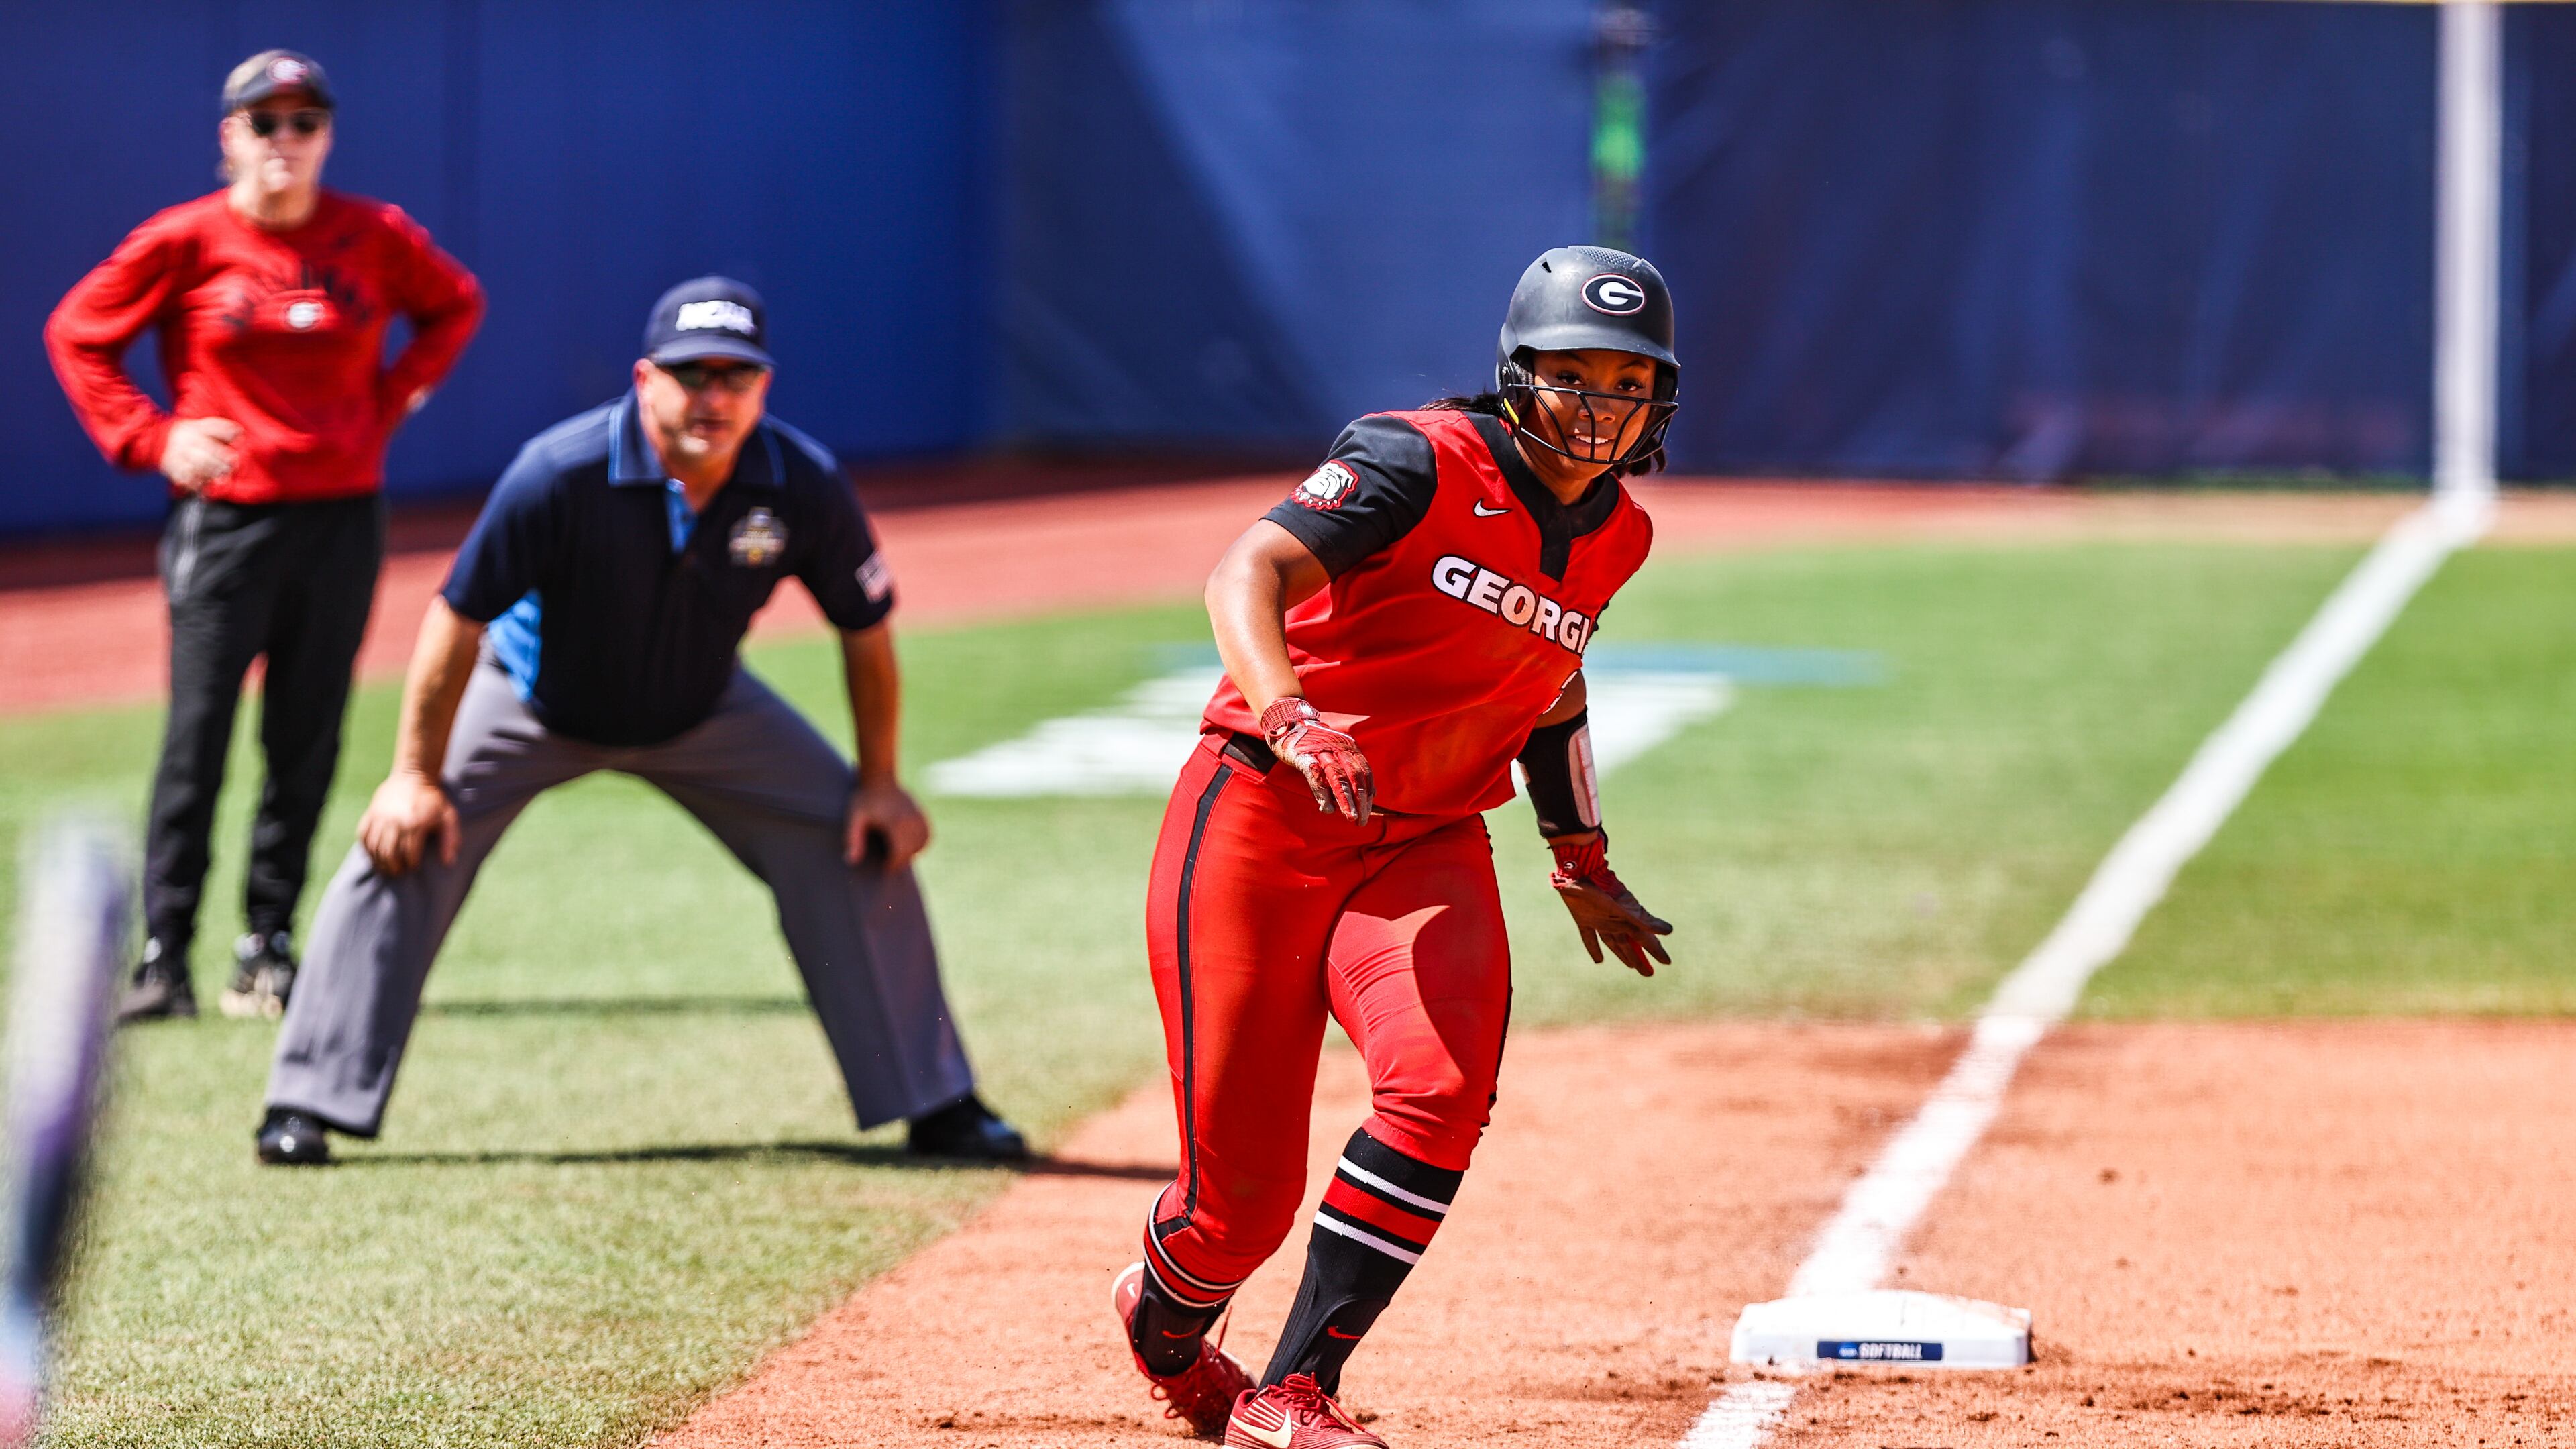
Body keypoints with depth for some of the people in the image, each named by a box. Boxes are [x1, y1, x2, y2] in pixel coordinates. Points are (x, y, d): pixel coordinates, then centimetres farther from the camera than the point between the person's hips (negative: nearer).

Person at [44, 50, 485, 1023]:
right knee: (197, 732, -7)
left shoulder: (377, 239, 3)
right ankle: (163, 953, -5)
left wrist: (390, 401, 8)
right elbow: (77, 334, 5)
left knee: (308, 740, 4)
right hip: (224, 511, -3)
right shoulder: (185, 243, -4)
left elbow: (455, 306, 20)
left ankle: (269, 943, 13)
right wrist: (150, 438, -4)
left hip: (343, 513, 3)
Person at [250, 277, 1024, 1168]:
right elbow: (459, 618, -25)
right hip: (533, 704, -3)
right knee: (406, 846, -18)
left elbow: (866, 631, -8)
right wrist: (416, 775, -23)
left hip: (701, 711, 3)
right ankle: (306, 1105, -9)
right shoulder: (563, 474, -35)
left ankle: (935, 1106, 9)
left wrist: (878, 784, -6)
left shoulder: (805, 487, -25)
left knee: (862, 849, -5)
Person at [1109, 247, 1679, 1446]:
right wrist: (1287, 716, -46)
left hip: (1427, 846, 5)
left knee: (1443, 1087, -26)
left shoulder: (1613, 537, 7)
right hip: (1262, 819, -5)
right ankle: (1165, 1325, 34)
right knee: (1245, 1190, -4)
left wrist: (1582, 865, 34)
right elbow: (1250, 570, -28)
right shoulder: (1425, 463, -14)